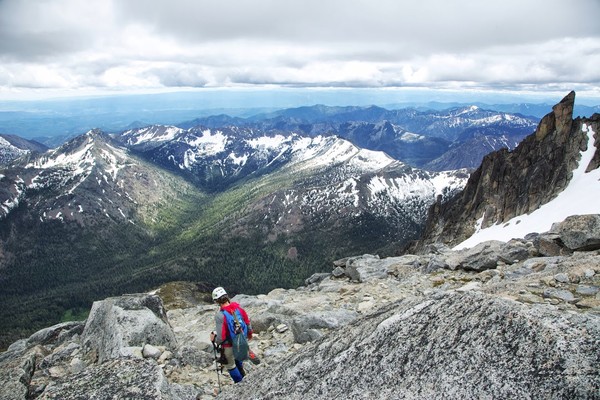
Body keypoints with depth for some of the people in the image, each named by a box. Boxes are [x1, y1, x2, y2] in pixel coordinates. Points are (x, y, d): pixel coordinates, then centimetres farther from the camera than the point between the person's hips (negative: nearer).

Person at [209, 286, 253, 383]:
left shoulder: (219, 315, -29)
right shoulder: (239, 307, -13)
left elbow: (221, 337, -27)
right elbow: (248, 323, -1)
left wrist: (214, 339, -4)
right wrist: (249, 334, 19)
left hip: (229, 346, -6)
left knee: (230, 366, 19)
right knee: (238, 358, 35)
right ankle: (243, 377, 53)